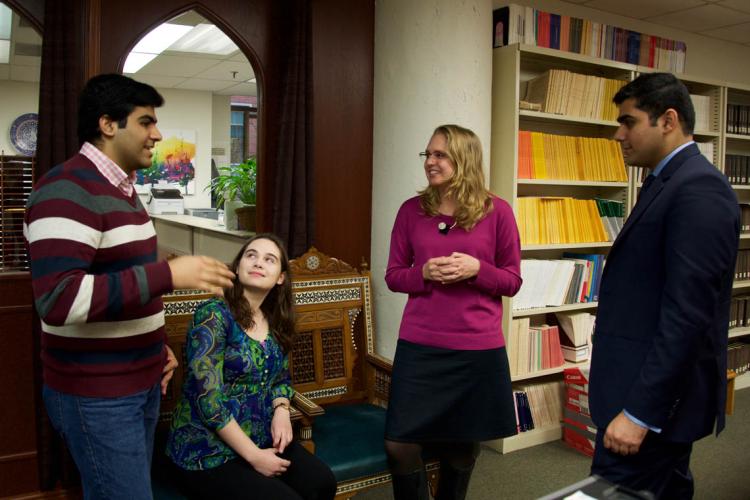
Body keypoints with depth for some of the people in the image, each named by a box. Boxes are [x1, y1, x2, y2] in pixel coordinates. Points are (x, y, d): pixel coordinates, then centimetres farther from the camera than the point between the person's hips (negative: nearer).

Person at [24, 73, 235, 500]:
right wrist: (169, 274, -30)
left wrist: (158, 344, 13)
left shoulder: (122, 190, 13)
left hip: (140, 382, 9)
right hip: (97, 395, -9)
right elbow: (59, 299, -30)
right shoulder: (68, 190, -19)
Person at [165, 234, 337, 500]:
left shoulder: (275, 321, 5)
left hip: (262, 439, 6)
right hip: (207, 451, -6)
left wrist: (281, 411, -6)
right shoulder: (213, 315, -16)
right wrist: (254, 456, -19)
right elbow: (208, 397, -21)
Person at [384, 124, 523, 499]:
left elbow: (512, 281, 2)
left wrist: (477, 269, -17)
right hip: (419, 345, 1)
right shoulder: (411, 210, 3)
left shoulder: (497, 211, -2)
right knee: (399, 444, 1)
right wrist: (425, 273, -13)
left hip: (479, 348, -1)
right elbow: (393, 276, 7)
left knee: (463, 443, 15)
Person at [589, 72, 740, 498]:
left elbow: (688, 315, -24)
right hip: (656, 388, 10)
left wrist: (638, 412, -23)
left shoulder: (699, 188, -18)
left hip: (655, 398, -10)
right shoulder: (670, 181, 13)